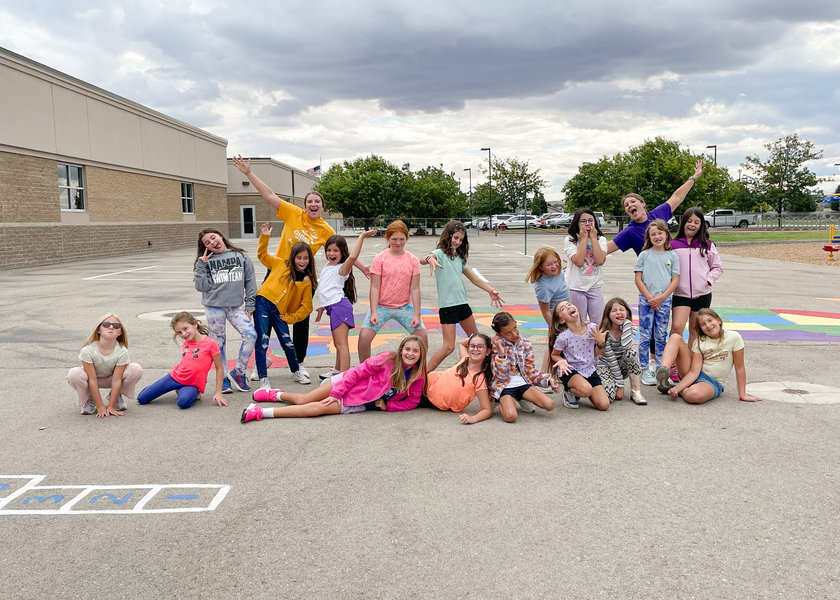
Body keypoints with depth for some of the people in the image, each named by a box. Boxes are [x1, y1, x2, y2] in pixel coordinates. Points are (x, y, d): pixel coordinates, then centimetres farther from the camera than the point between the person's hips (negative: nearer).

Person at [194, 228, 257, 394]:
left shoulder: (241, 256, 4)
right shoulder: (206, 261, 2)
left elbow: (250, 280, 7)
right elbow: (201, 286, -5)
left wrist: (250, 303, 4)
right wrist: (201, 265, -12)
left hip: (236, 306, 1)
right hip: (214, 307, -1)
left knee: (251, 335, -13)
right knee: (218, 343, 5)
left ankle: (238, 373, 4)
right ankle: (223, 379, 19)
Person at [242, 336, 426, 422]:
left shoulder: (418, 377, -9)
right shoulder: (387, 359, -16)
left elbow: (412, 402, 0)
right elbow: (357, 372, -13)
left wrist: (387, 405, -13)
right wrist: (336, 394, -17)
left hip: (359, 405, 0)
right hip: (347, 385, 0)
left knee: (317, 408, -16)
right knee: (303, 400, 2)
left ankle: (262, 412, -10)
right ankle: (277, 394, 36)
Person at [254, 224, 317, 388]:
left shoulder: (307, 282, 6)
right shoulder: (281, 264, 7)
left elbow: (306, 307, 5)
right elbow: (262, 255, 16)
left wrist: (290, 318, -2)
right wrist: (265, 236, 4)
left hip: (279, 312, 1)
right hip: (263, 302, -1)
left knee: (287, 343, 3)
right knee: (263, 342, -7)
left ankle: (296, 371, 29)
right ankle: (263, 379, 0)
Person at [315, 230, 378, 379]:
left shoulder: (342, 268, -10)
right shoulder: (327, 266, 18)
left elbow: (352, 256, -32)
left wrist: (362, 236, -29)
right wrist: (323, 307, 29)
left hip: (339, 306, -9)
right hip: (333, 307, 9)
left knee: (341, 344, -13)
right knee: (337, 343, 22)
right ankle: (337, 370, 36)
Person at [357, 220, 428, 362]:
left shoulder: (413, 260, -1)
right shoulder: (380, 258, -6)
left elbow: (415, 289, -1)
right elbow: (374, 287, -7)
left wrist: (417, 315, -6)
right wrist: (373, 313, -15)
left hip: (405, 307, 2)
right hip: (382, 306, -2)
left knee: (423, 337, -6)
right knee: (364, 337, -15)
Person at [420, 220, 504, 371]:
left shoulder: (459, 257, 14)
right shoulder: (440, 253, -8)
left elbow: (474, 278, 20)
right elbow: (423, 260, -30)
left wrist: (491, 290, 9)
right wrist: (430, 259, -54)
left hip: (462, 303, 8)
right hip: (447, 304, -8)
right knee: (448, 347, -13)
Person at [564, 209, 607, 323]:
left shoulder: (601, 240, 5)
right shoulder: (569, 240, -3)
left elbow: (600, 261, -13)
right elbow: (578, 261, -18)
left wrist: (593, 238, -10)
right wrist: (583, 239, -12)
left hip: (594, 287, 3)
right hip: (575, 288, -2)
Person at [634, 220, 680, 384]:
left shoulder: (673, 256, 5)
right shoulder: (644, 255, 2)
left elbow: (675, 280, 1)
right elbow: (638, 279, -1)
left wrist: (661, 297, -10)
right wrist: (650, 297, -10)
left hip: (664, 301, 1)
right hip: (645, 300, -1)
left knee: (661, 337, 7)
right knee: (645, 336, 1)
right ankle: (645, 371, 7)